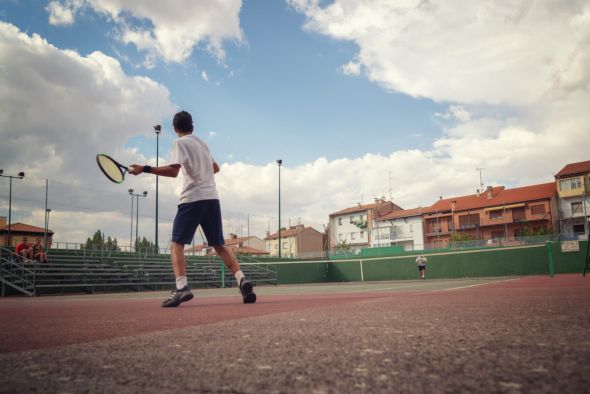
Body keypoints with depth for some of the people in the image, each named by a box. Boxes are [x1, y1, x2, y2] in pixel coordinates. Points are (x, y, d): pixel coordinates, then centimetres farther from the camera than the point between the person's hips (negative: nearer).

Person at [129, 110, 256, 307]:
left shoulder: (180, 142, 0)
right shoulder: (202, 143, 20)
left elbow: (173, 171, -15)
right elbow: (215, 168, 33)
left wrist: (145, 169, -13)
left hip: (192, 198, -6)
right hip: (212, 197, 6)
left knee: (177, 244, -3)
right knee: (220, 245, 9)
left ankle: (181, 287, -20)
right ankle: (242, 280, -6)